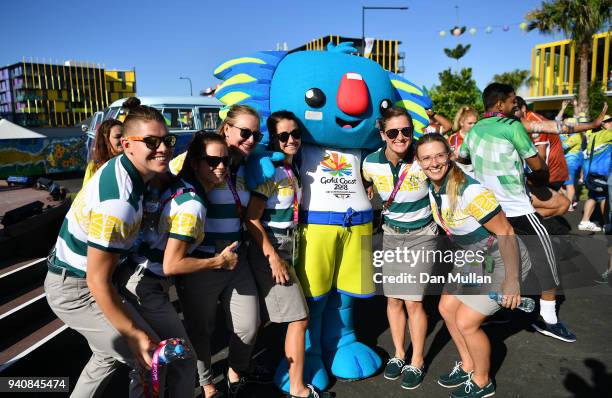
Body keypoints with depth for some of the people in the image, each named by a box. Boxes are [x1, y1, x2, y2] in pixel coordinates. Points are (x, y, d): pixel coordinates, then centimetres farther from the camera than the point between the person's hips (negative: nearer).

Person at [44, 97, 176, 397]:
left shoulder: (123, 166, -7)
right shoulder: (117, 203, -34)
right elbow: (98, 282, -28)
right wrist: (134, 334, -20)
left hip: (69, 278, 10)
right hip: (78, 291, -9)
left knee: (109, 355, 28)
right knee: (150, 361, -1)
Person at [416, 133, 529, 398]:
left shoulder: (470, 191, -30)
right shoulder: (432, 187, -7)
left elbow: (505, 232, -25)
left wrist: (512, 279, -24)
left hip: (503, 261, -8)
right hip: (473, 259, 8)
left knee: (465, 322, -4)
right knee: (446, 308, 14)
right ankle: (468, 366, 36)